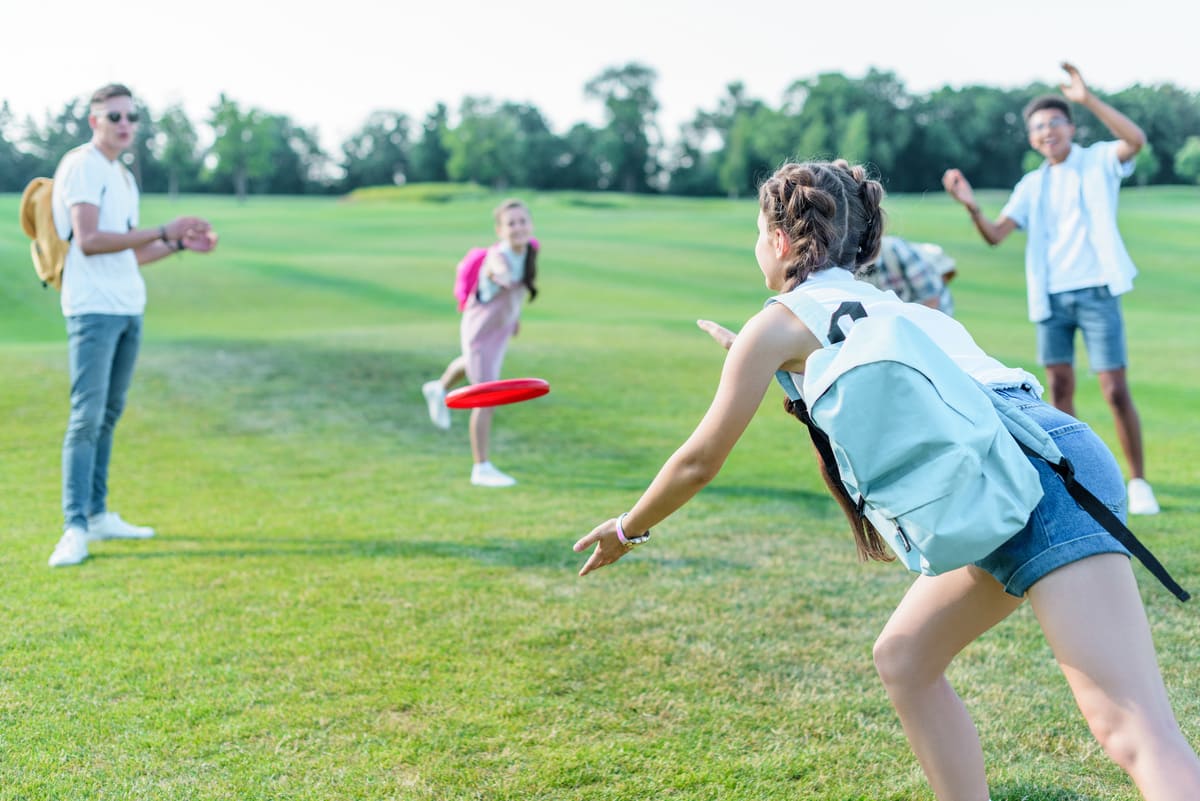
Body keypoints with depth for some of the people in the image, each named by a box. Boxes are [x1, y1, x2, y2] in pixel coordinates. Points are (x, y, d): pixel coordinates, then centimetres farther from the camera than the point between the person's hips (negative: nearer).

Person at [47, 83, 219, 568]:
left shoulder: (124, 177, 20)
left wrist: (181, 245, 14)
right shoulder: (81, 166, -7)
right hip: (93, 309, -9)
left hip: (129, 309, 9)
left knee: (110, 414, 11)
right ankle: (75, 529, -12)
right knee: (87, 416, -12)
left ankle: (98, 515, 18)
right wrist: (163, 231, -18)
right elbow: (88, 240, -18)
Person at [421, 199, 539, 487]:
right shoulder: (497, 257, -38)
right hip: (481, 331, -8)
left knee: (471, 366, 36)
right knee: (487, 400, -7)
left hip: (502, 327, 8)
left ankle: (439, 390, 67)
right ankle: (481, 469, 6)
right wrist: (502, 277, -89)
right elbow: (499, 269, -65)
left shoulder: (530, 249, -15)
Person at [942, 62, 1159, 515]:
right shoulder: (1032, 185, 11)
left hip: (1097, 292, -4)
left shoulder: (1099, 161, 3)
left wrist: (1087, 99, -24)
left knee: (1116, 390, -6)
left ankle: (1138, 482, 6)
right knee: (1060, 390, 5)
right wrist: (971, 206, -18)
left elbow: (1136, 140, -19)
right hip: (1050, 298, 4)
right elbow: (995, 235, 2)